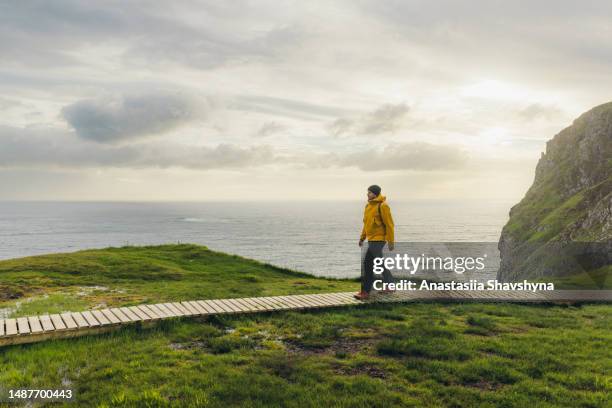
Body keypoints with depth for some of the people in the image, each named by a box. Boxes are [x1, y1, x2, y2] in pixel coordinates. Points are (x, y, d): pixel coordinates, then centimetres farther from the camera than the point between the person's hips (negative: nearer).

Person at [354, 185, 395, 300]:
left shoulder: (382, 206, -14)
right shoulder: (369, 205, 12)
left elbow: (389, 224, -14)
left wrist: (391, 241, -14)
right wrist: (362, 238, 16)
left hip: (378, 239, -9)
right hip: (372, 239, 9)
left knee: (367, 264, -10)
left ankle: (365, 291, -5)